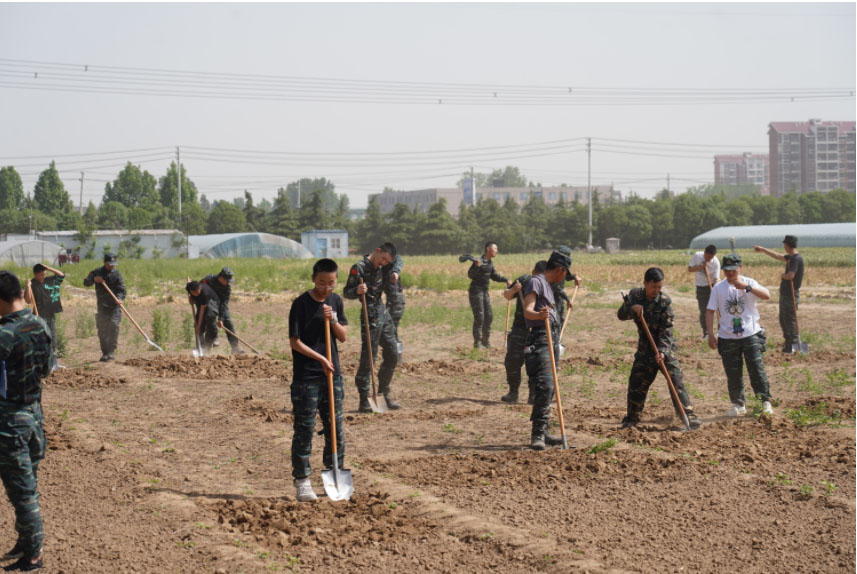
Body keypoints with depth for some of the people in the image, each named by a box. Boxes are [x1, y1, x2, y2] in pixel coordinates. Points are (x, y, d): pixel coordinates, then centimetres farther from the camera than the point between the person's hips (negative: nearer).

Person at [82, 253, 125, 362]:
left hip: (114, 306, -2)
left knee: (114, 325, -18)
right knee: (102, 330, 1)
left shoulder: (116, 273, 2)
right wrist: (94, 279, -16)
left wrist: (120, 298, -23)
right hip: (102, 306, 2)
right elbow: (86, 282, 4)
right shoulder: (97, 272, 7)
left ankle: (112, 351, -14)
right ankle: (105, 353, 11)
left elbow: (122, 289, -4)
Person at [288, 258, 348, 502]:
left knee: (336, 428, 9)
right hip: (306, 377, -5)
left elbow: (343, 337, 9)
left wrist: (333, 320, -10)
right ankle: (302, 481, 4)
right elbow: (295, 342, -11)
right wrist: (320, 358, -17)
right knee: (304, 429, -3)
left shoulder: (335, 301, 7)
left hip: (332, 374, 5)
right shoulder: (301, 304, -11)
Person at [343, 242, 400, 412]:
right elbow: (346, 292, -11)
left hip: (384, 315, 8)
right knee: (368, 359, -8)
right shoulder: (359, 268, -9)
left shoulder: (381, 268, 13)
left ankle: (384, 392, 25)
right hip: (370, 318, -8)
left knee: (392, 355, 11)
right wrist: (357, 291, -29)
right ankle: (364, 400, -4)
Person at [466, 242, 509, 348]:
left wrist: (505, 280, 20)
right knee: (479, 317, -8)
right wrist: (476, 266, -40)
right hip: (476, 291, -9)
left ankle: (486, 341, 23)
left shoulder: (489, 263, 11)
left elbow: (494, 276, 25)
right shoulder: (479, 261, -16)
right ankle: (477, 342, -2)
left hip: (485, 292, 9)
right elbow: (470, 275, -24)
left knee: (489, 316, 12)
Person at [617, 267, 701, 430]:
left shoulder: (665, 301, -15)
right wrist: (633, 308, -24)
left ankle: (690, 417, -11)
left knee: (676, 381, -13)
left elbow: (666, 330, -16)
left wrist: (662, 351, -27)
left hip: (665, 347, -4)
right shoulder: (635, 295, -2)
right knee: (636, 383, 7)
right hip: (645, 348, 4)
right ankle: (632, 419, 24)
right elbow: (621, 315, -4)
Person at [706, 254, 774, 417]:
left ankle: (765, 402, 0)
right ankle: (738, 405, 18)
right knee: (733, 373, 5)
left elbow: (766, 296, -19)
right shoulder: (718, 288, 4)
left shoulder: (749, 283, -2)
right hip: (727, 337, 2)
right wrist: (711, 334, -4)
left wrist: (747, 287, -32)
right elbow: (710, 311, 4)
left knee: (757, 368, -9)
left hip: (751, 334, -2)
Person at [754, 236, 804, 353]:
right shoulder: (791, 257, 11)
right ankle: (787, 341, 30)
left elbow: (790, 276, -30)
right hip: (785, 294, 10)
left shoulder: (796, 258, -19)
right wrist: (763, 250, 36)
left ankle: (792, 346, 1)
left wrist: (782, 276, -9)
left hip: (791, 295, -10)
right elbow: (778, 256, 29)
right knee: (783, 320, 19)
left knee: (790, 320, -4)